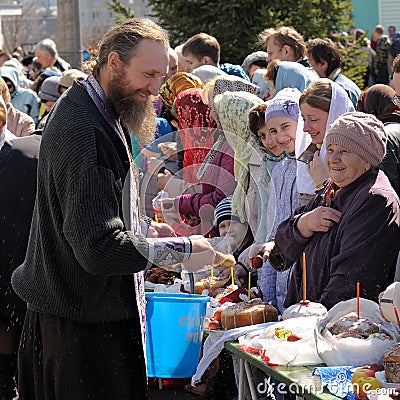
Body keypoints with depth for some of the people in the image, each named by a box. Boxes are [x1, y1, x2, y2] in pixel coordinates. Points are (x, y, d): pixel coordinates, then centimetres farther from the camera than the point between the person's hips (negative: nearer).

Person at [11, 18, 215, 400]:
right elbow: (100, 247, -29)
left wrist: (144, 228, 8)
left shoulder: (97, 114, 10)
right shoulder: (83, 131, -25)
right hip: (83, 321, -11)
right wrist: (182, 249, -20)